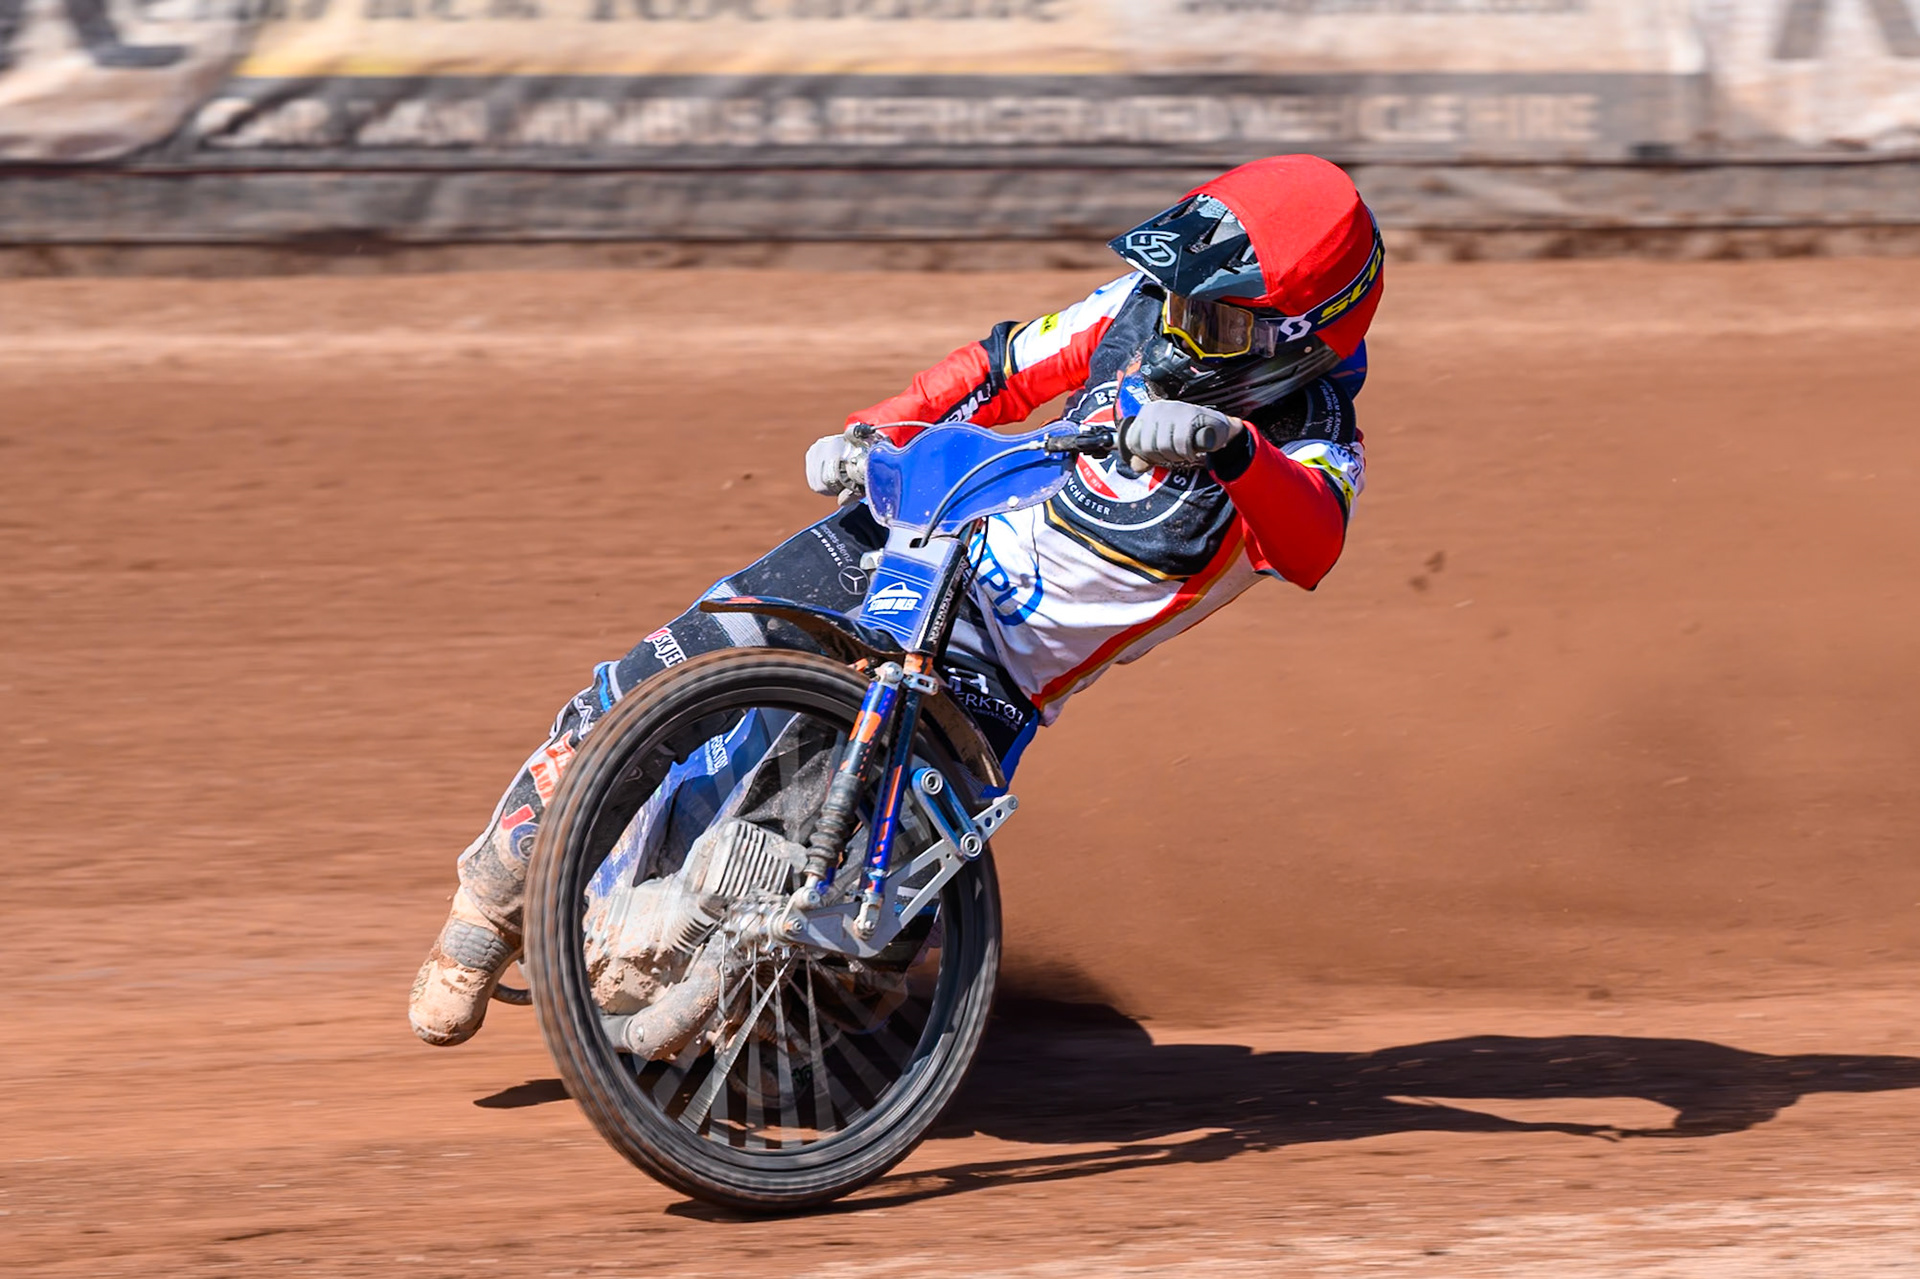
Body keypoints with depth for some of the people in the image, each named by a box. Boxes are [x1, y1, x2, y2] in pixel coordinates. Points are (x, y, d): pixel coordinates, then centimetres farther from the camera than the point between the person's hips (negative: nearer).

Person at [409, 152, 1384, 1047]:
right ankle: (500, 888, 12)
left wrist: (1224, 444, -57)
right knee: (642, 692, -9)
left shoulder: (1308, 453, -15)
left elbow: (1312, 542, -38)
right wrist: (870, 433, -3)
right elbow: (1007, 366, 12)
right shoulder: (1146, 311, -1)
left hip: (998, 672, -3)